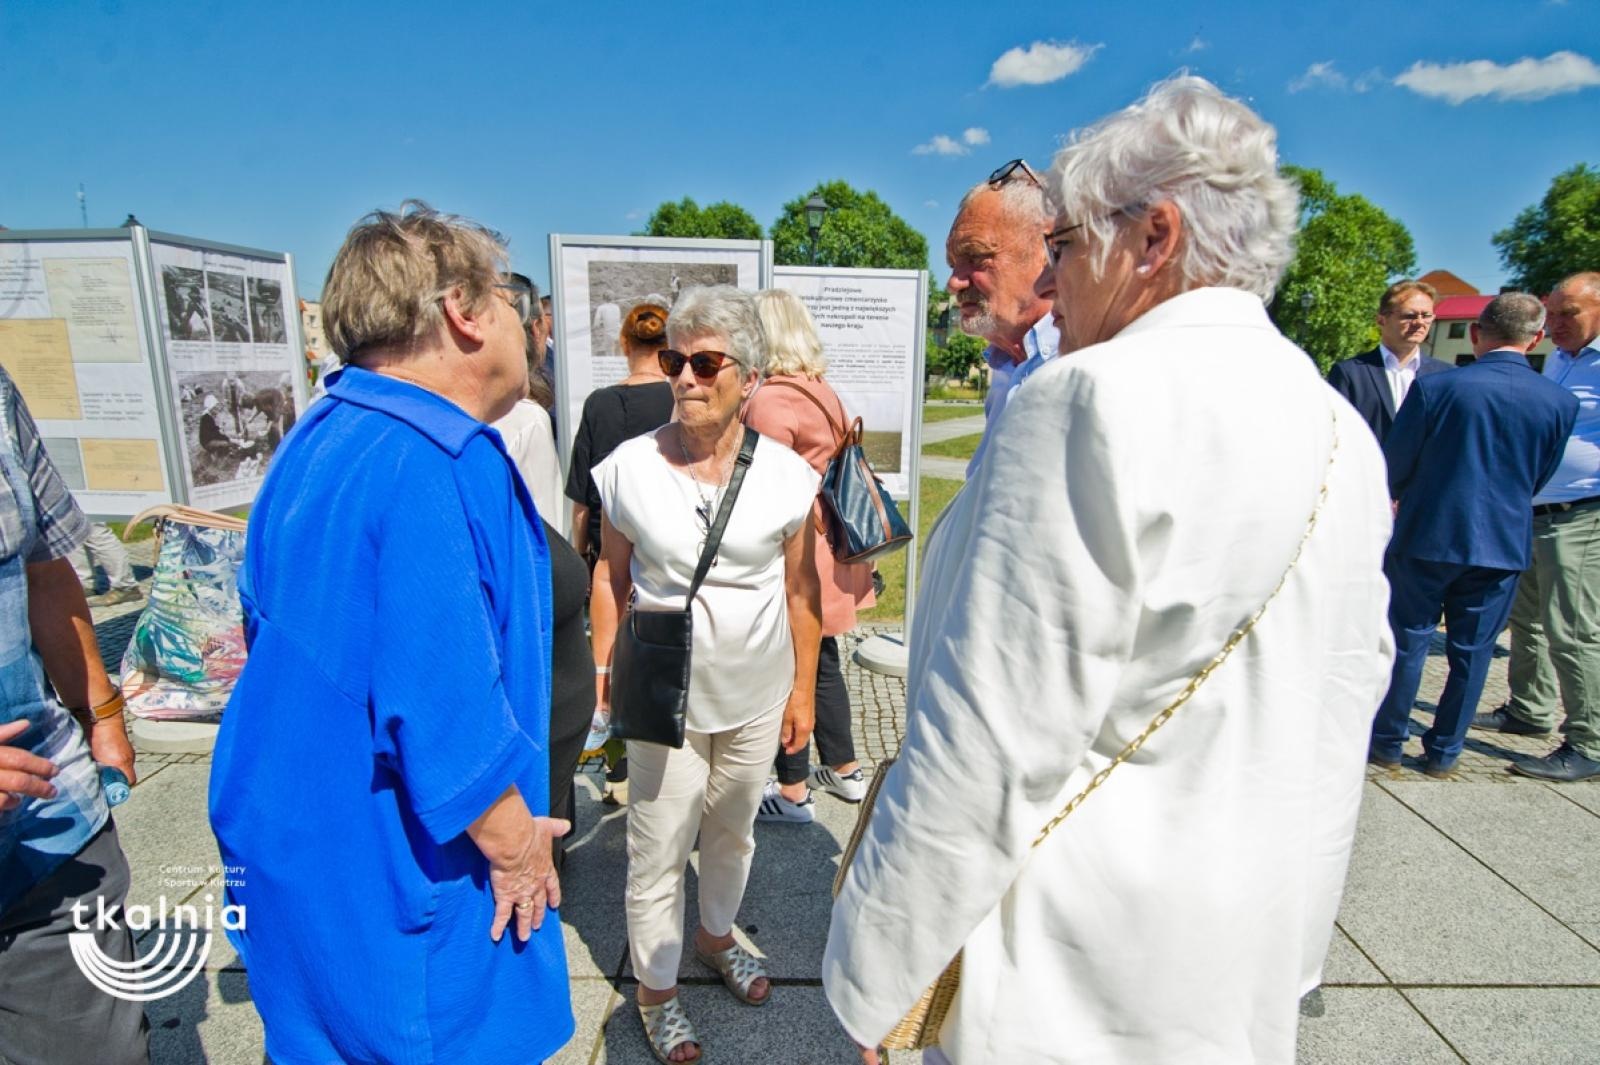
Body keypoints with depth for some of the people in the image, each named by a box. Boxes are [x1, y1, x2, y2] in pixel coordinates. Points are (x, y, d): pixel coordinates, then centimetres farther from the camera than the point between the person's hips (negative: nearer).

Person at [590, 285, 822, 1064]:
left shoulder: (785, 474, -9)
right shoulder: (629, 466, -10)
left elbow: (801, 589, -2)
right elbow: (610, 575, 0)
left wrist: (803, 687, 2)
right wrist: (603, 667, -4)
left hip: (757, 694, 2)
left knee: (732, 831, 22)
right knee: (658, 851, 10)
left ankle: (716, 936, 50)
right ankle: (656, 991, 35)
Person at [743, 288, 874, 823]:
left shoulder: (769, 401, -17)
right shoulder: (823, 391, 7)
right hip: (830, 547, 9)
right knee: (822, 661, 20)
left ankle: (793, 791, 19)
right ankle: (844, 770, 35)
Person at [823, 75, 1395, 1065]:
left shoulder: (1097, 399, -24)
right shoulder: (1344, 431, 2)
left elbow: (988, 746, -26)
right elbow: (1356, 682, 8)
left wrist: (875, 977, -12)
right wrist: (1290, 955, 21)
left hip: (1084, 976, -7)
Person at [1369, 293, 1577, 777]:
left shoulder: (1435, 387, -14)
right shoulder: (1561, 402, -3)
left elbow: (1394, 465, -6)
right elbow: (1540, 477, 9)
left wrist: (1398, 501, 15)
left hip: (1427, 535, -2)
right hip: (1505, 544, 3)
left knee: (1408, 640, 9)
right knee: (1472, 650, 12)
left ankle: (1388, 742, 19)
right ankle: (1444, 751, 22)